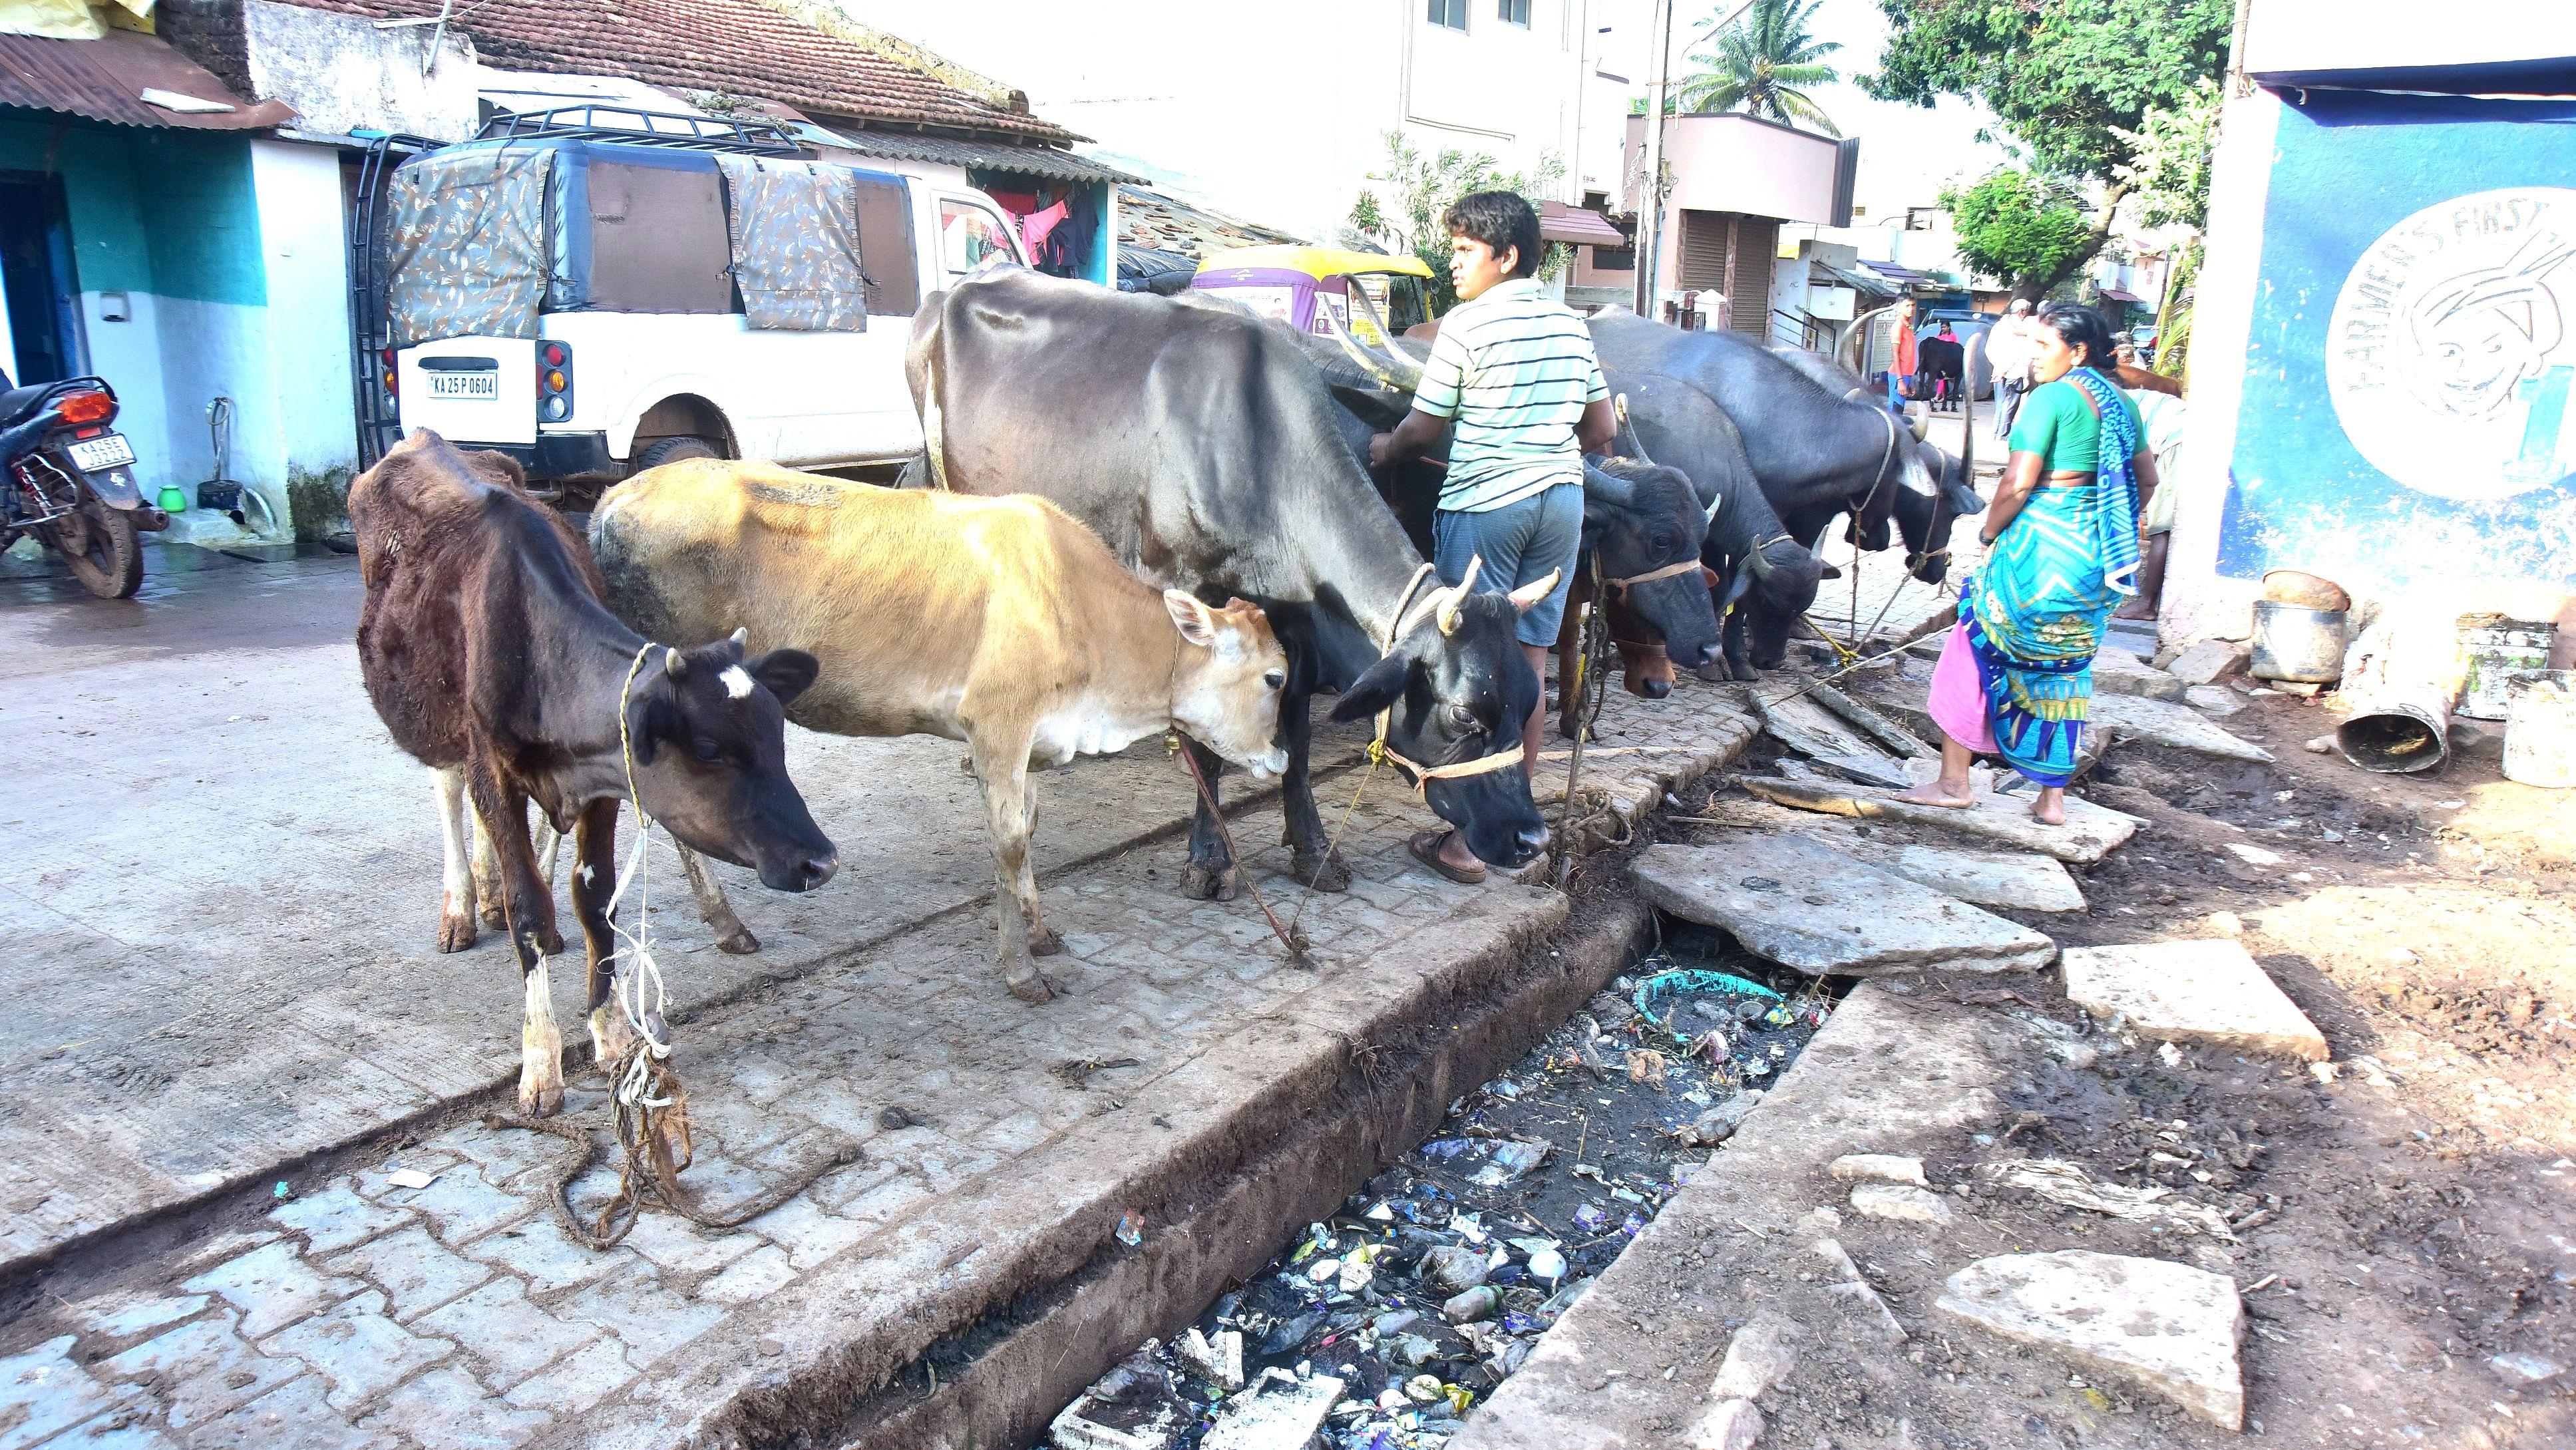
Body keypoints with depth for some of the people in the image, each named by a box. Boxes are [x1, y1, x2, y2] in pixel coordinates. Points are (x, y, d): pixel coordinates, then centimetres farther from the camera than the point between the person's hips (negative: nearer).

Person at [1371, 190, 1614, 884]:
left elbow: (1421, 431, -3)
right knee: (1529, 662, 11)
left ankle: (1467, 836, 2)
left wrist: (1381, 451, 16)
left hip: (1482, 505, -6)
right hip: (1561, 498, 6)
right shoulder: (1571, 325, 11)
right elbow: (1603, 431, 16)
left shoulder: (1464, 325, -8)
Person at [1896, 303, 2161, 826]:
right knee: (2065, 670, 14)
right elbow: (2147, 480, 18)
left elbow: (2017, 484, -18)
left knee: (1974, 650, 5)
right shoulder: (2121, 403, 11)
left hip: (2040, 548, -8)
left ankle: (1953, 782, 9)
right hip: (2094, 559, 8)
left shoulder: (2050, 398, -12)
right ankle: (2053, 798, 17)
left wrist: (1989, 532, -3)